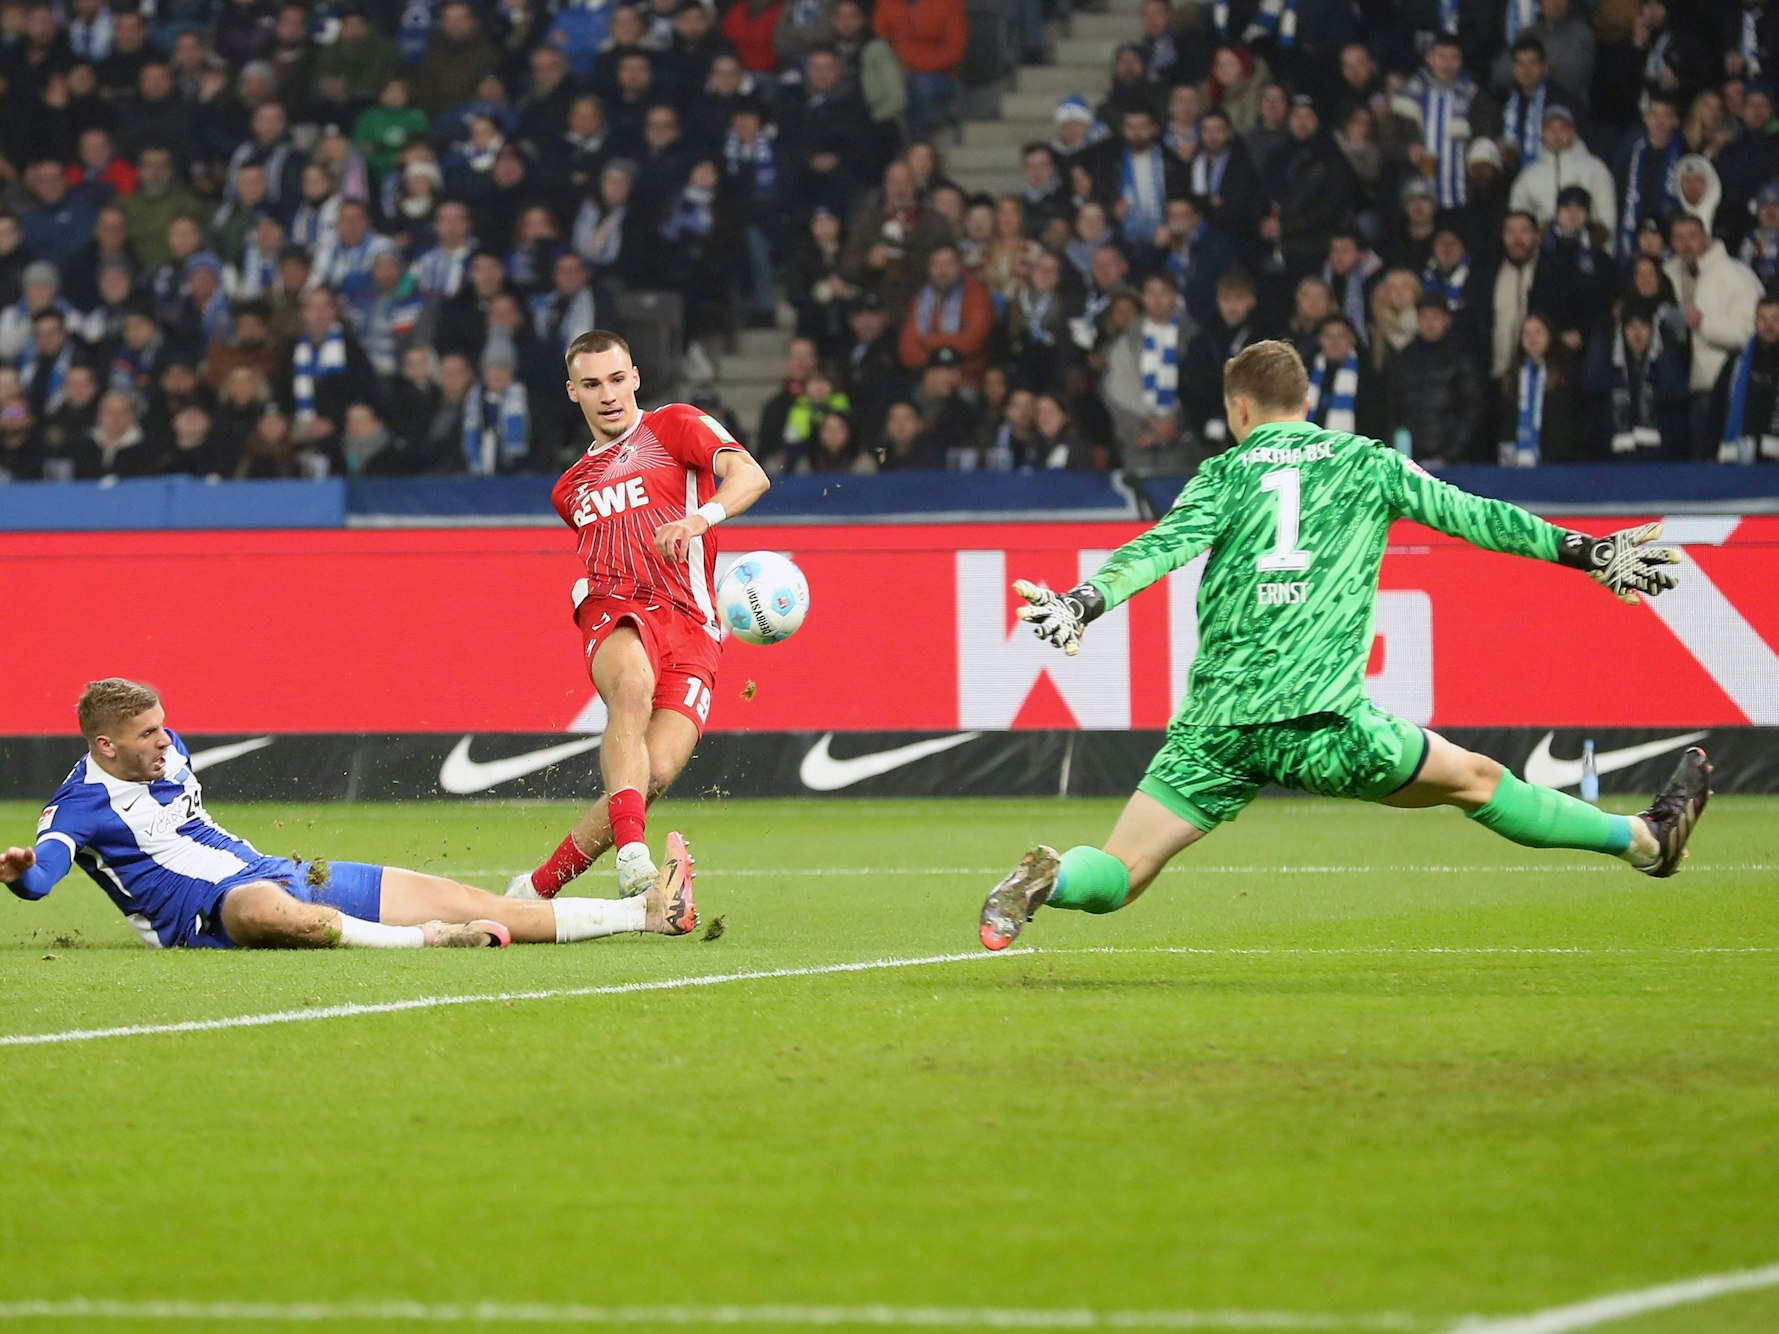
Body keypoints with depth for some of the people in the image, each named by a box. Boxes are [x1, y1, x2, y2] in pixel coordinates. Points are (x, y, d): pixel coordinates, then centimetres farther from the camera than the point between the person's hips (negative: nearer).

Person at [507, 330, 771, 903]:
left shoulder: (675, 425, 10)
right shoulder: (571, 488, 28)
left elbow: (750, 475, -8)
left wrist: (701, 516, -27)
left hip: (689, 628, -2)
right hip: (614, 614, 2)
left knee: (656, 772, -20)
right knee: (633, 685, -36)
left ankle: (539, 886, -6)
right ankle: (632, 856, -51)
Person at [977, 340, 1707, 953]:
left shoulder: (1227, 473, 11)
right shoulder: (1366, 464, 13)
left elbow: (1161, 548, -6)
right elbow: (1473, 515, 16)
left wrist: (1084, 602, -14)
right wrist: (1590, 553, 23)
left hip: (1216, 725, 0)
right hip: (1322, 722, 0)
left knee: (1118, 875, 1)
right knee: (1477, 779, 17)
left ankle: (1046, 879, -30)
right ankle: (1646, 841, 23)